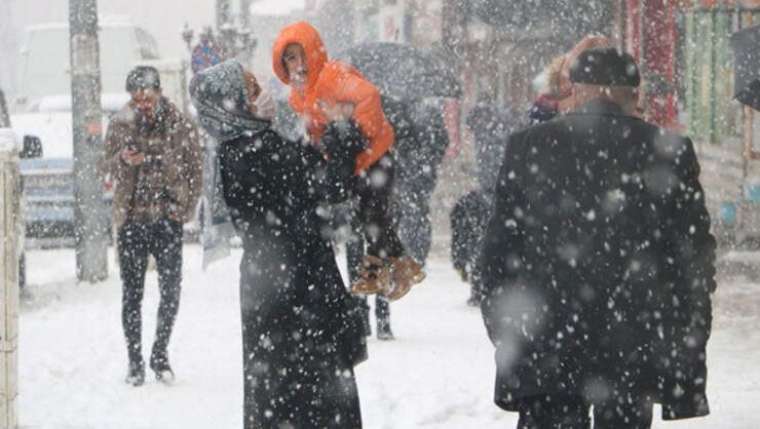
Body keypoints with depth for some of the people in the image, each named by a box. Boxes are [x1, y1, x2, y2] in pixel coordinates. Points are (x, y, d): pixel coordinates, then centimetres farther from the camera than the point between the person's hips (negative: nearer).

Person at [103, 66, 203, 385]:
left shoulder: (180, 126, -2)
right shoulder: (119, 125, 1)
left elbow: (194, 170, 5)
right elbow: (109, 169, 8)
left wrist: (185, 208, -4)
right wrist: (123, 160, -14)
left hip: (167, 218, -1)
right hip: (130, 219, 1)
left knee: (171, 290, -1)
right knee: (132, 293, 4)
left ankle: (160, 355, 15)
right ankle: (135, 361, 10)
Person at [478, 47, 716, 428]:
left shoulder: (528, 146, -2)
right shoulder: (669, 153, -2)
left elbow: (499, 244, 1)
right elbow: (695, 256, 0)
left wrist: (503, 329, 10)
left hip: (546, 342, 0)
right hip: (634, 348, 0)